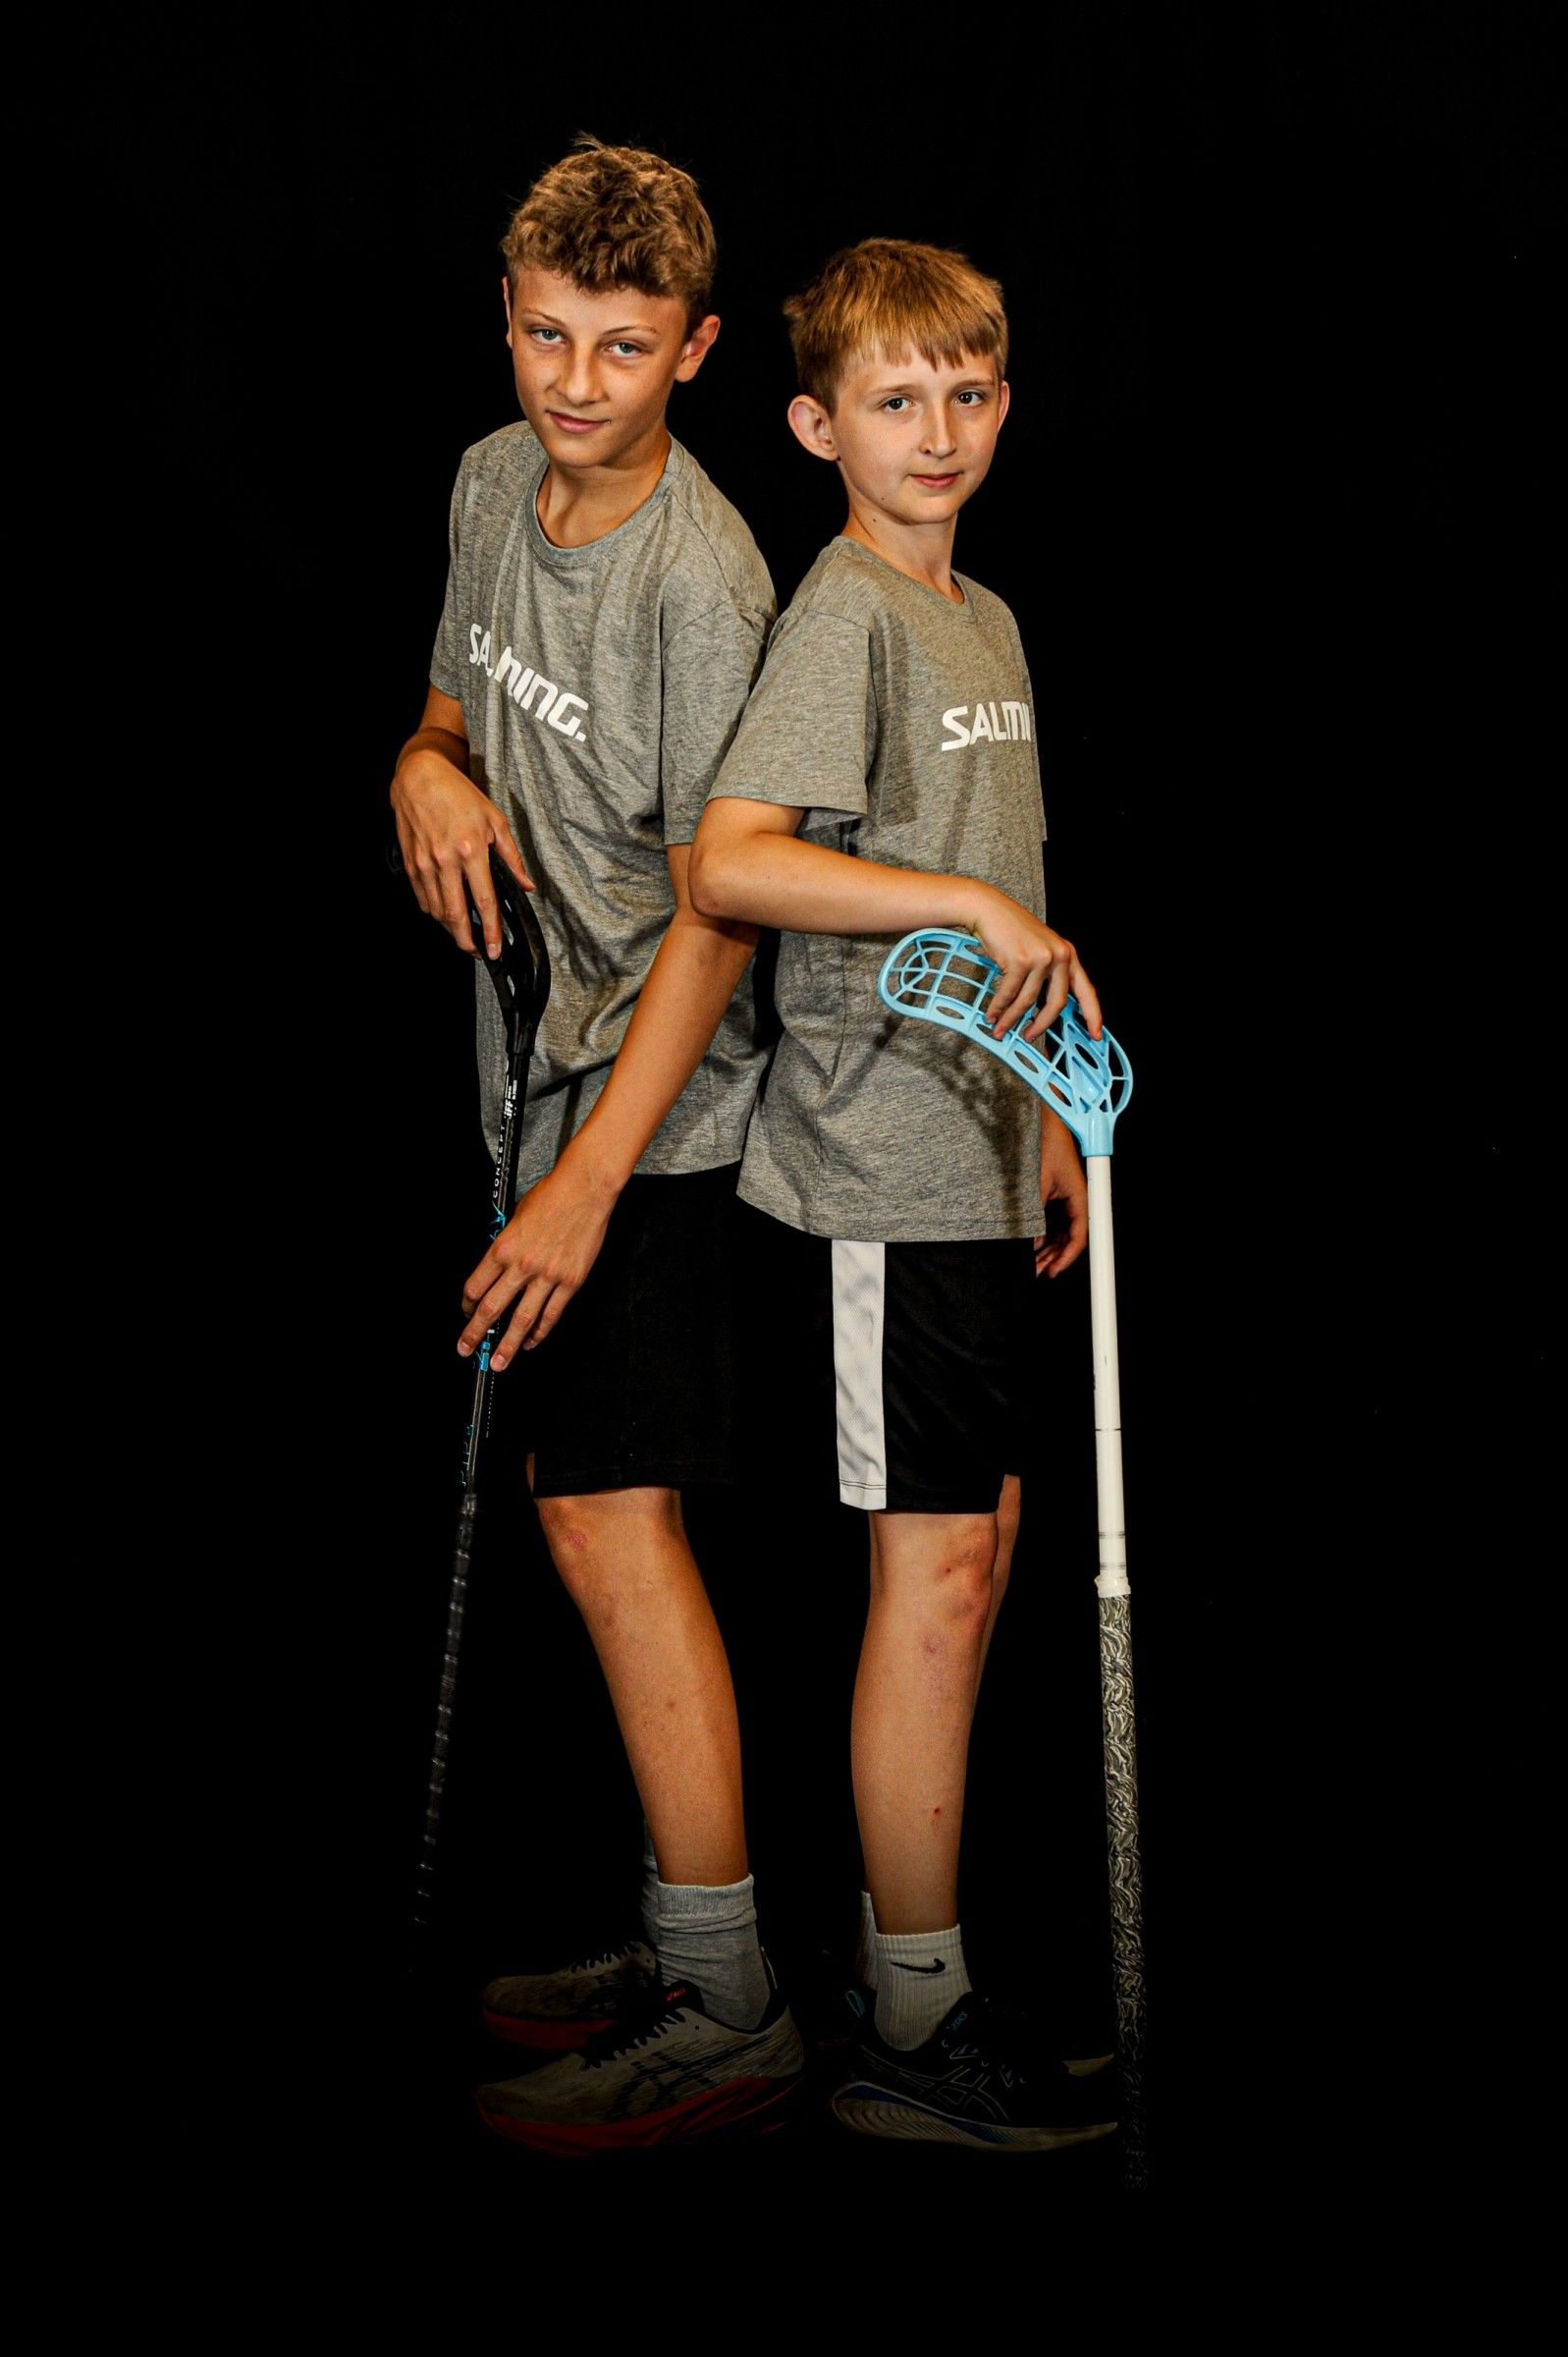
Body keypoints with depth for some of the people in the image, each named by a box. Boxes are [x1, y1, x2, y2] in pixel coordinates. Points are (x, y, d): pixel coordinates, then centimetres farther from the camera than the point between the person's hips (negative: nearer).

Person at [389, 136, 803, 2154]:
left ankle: (726, 2013, -2)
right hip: (553, 1073, 9)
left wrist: (590, 1179, -22)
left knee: (604, 1513, -11)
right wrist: (429, 764, -2)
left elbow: (714, 913, -19)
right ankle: (677, 1934, 25)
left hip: (657, 1103, -8)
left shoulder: (703, 579, -18)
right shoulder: (494, 482, 7)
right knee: (600, 1511, 13)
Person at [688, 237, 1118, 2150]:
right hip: (876, 1169, -9)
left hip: (968, 1163, 9)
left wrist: (1046, 1115, 18)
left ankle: (900, 1949, 25)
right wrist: (972, 903, -25)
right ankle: (914, 2034, 6)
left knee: (969, 1549, 12)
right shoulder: (842, 612, -11)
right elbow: (727, 863, -25)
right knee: (936, 1567, -5)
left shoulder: (988, 620, 17)